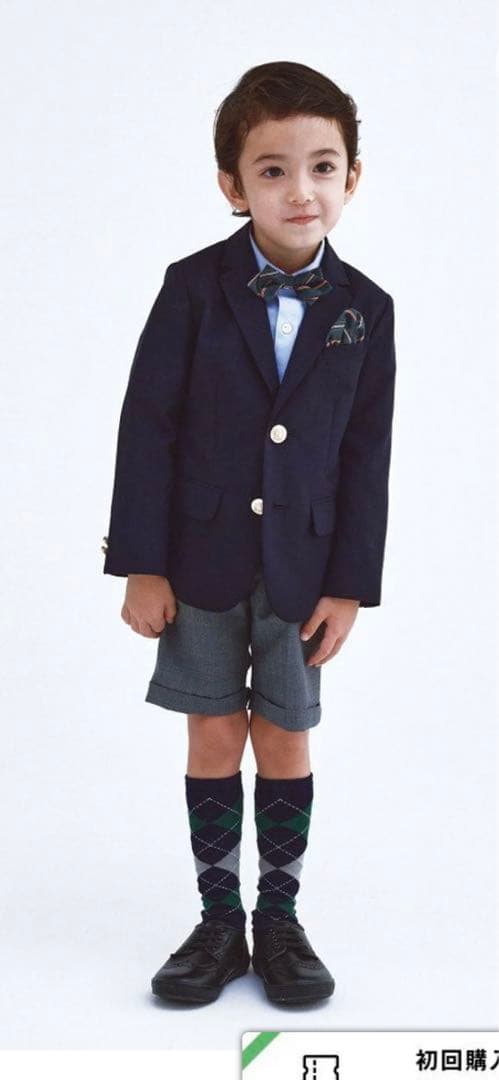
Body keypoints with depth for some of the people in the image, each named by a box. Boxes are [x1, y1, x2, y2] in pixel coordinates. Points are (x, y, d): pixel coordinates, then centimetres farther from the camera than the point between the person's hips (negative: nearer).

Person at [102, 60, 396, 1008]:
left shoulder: (365, 310, -3)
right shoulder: (195, 288, -7)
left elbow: (367, 457, 0)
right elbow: (148, 425, -6)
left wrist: (350, 583, -3)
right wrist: (142, 564, -8)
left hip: (302, 566, 1)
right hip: (202, 558, -1)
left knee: (285, 741, 10)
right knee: (214, 737, 8)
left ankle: (280, 921, 24)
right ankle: (219, 923, 21)